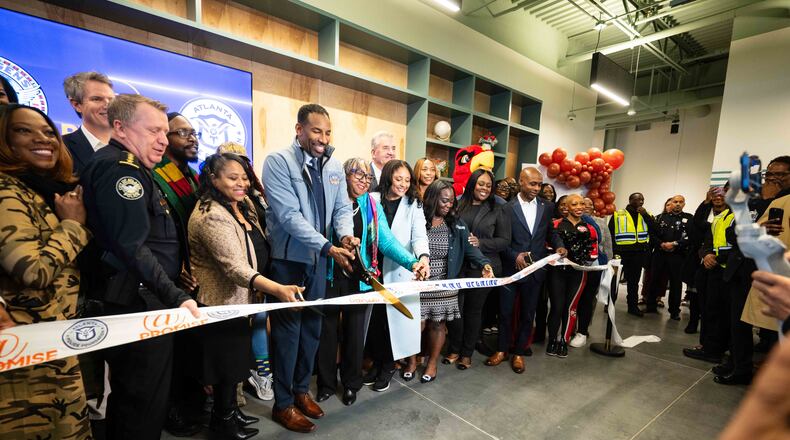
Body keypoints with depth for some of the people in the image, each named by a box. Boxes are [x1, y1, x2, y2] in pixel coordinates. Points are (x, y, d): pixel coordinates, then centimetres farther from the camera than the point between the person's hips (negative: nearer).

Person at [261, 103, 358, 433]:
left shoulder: (334, 166, 5)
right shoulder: (278, 162, -14)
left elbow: (342, 207, 5)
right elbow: (289, 215, -23)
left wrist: (346, 234, -17)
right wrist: (329, 248, -28)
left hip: (318, 259, 6)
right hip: (288, 258, -5)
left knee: (312, 326, 16)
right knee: (288, 330, 6)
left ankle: (301, 390, 37)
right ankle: (283, 404, 27)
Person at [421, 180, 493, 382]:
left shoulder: (457, 225, 3)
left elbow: (470, 249, -4)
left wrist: (484, 264, -22)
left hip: (444, 284, 2)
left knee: (438, 325, 12)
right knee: (418, 324, 4)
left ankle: (432, 363, 34)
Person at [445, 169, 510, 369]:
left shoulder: (497, 210, 3)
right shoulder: (458, 206, 4)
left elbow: (504, 240, 0)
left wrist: (480, 243, -13)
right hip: (456, 264, 1)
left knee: (473, 310, 11)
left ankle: (467, 353, 29)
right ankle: (454, 349, 26)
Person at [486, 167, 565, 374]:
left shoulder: (547, 207, 4)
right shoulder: (507, 208, -7)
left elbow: (550, 232, 17)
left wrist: (559, 245, -2)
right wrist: (515, 256, -19)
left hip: (535, 269, 3)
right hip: (511, 268, -3)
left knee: (527, 314, 13)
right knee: (505, 311, 9)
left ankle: (519, 352, 31)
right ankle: (502, 349, 28)